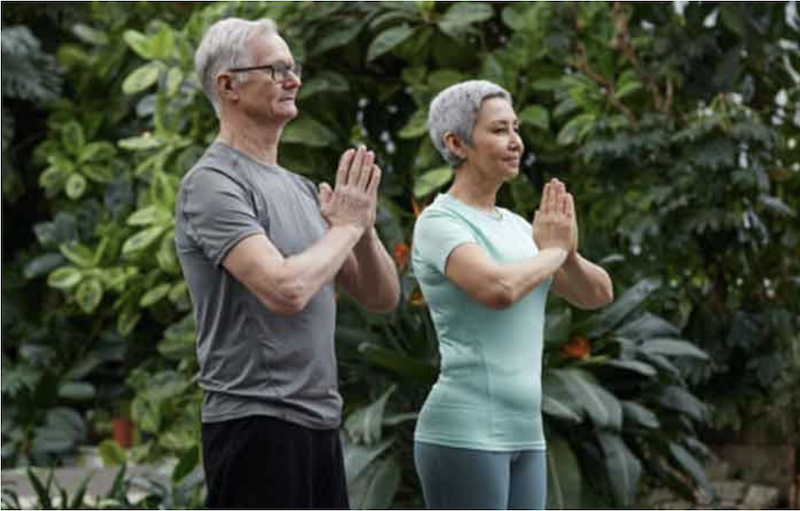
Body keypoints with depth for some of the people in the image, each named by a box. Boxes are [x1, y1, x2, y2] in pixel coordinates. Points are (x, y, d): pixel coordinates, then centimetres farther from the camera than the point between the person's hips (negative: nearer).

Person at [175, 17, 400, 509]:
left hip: (320, 421, 10)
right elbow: (285, 290, -27)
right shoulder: (213, 184, -12)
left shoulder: (300, 188, 16)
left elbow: (383, 297, 15)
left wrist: (363, 226, -3)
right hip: (258, 425, -10)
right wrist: (345, 226, -11)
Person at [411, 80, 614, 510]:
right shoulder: (438, 224, -9)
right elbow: (498, 289, -28)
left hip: (522, 434, 9)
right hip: (463, 435, -9)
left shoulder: (515, 227, 17)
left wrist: (565, 251, -4)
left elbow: (597, 295, 17)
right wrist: (553, 251, -8)